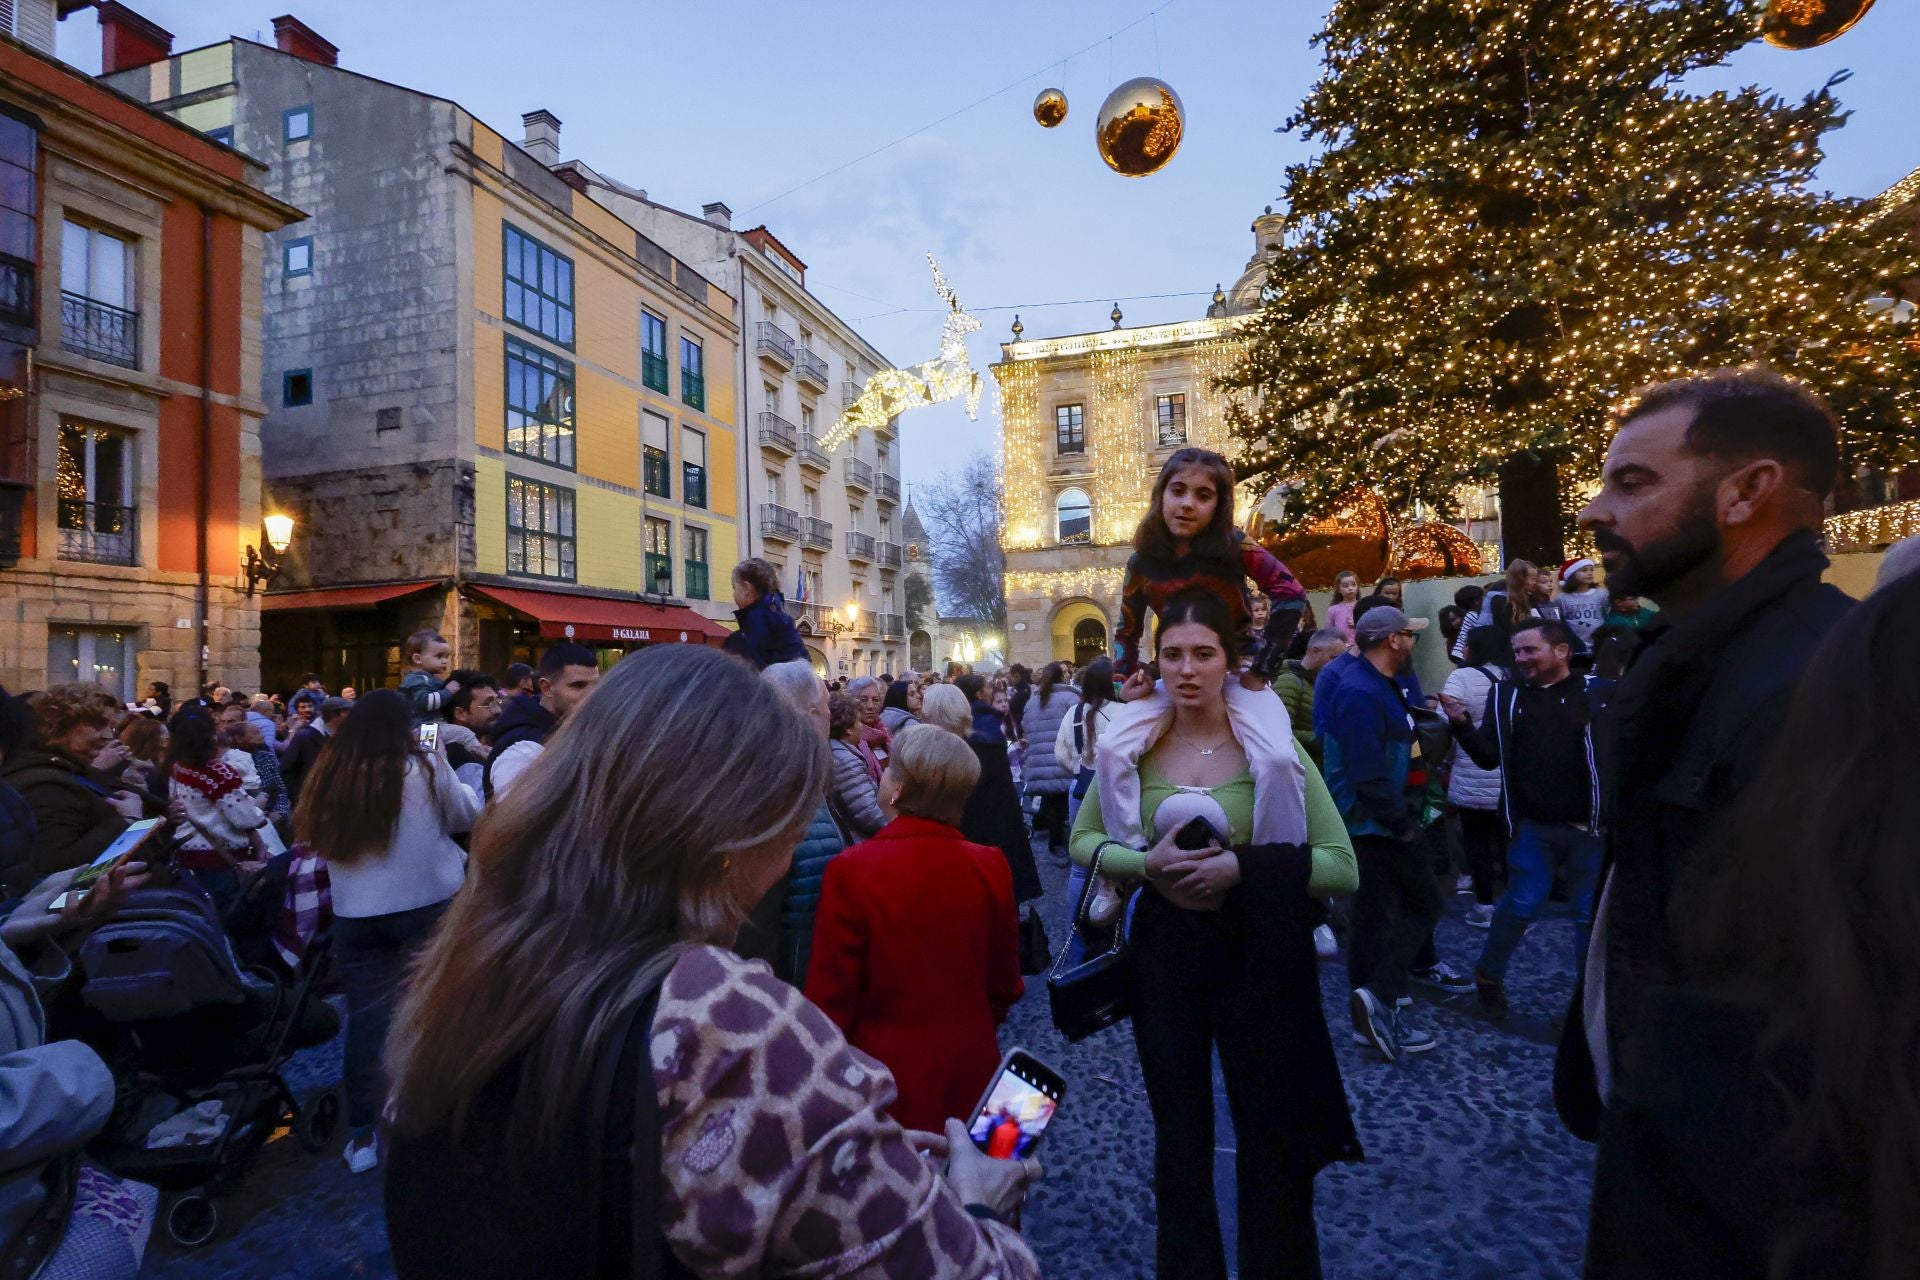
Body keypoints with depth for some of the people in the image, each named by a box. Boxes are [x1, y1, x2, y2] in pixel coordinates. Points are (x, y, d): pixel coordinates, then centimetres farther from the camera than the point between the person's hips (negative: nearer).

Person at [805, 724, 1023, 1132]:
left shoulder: (852, 870, -21)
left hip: (884, 1080, -3)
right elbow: (1004, 984, 2)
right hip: (969, 1076, 4)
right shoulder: (991, 867, -11)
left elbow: (830, 997, -14)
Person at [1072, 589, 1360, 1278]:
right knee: (1179, 1141, 20)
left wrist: (1240, 868, -25)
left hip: (1255, 955, -1)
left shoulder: (1271, 747, -11)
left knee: (1272, 1144, 16)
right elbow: (1083, 841, 4)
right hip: (1163, 952, 2)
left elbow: (1342, 867, -12)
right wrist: (1148, 864, -15)